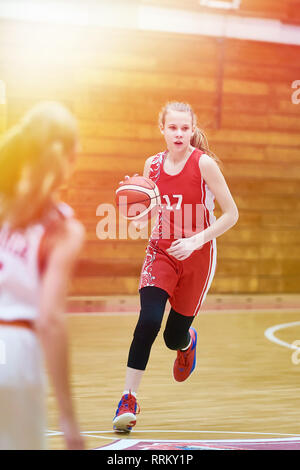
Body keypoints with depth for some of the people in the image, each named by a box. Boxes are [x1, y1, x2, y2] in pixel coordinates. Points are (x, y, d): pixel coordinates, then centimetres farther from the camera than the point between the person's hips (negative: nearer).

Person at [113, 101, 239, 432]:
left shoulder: (204, 163, -13)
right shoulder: (153, 165, 0)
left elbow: (231, 214, -11)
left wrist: (196, 241, -22)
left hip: (197, 257, -2)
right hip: (161, 252, 2)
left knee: (174, 337, 7)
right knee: (149, 320, -21)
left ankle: (187, 342, 48)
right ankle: (129, 400, -11)